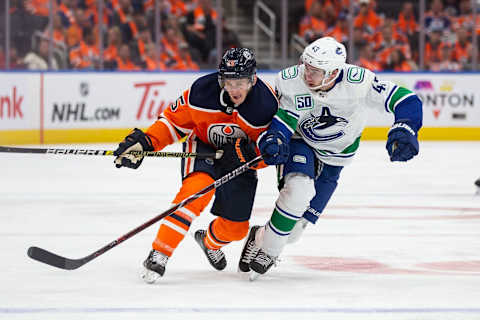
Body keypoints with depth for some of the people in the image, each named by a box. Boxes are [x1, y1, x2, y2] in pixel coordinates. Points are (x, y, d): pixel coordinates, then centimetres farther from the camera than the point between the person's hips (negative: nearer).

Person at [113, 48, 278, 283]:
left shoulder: (267, 105, -27)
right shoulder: (202, 91, -26)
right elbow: (174, 120, -10)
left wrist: (248, 153, -35)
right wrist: (144, 142, -21)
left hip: (240, 159, 2)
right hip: (202, 146, -2)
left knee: (236, 227, 3)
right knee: (198, 188, -33)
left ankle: (210, 241, 42)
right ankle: (159, 254, -31)